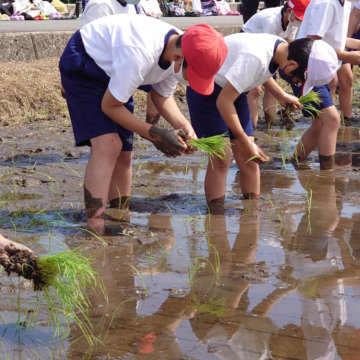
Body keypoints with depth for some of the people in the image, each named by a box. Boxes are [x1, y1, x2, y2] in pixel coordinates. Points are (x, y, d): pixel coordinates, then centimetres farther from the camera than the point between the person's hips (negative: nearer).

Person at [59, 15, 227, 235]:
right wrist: (153, 134, -25)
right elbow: (110, 106, -26)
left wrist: (184, 126, -12)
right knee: (108, 144, -24)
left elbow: (162, 96, 5)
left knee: (123, 154, 6)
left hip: (110, 72, 8)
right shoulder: (140, 54, -39)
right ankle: (95, 227, -26)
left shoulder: (179, 51, -14)